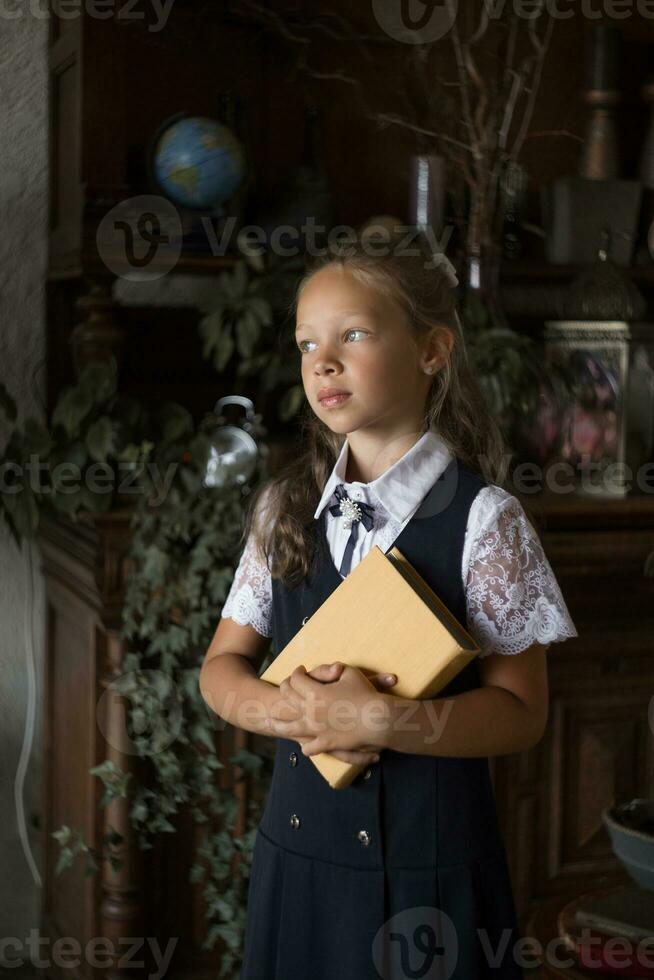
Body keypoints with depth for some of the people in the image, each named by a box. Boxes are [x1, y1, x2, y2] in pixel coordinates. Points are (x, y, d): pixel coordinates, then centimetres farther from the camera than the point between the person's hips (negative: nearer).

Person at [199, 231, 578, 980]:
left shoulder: (483, 517, -10)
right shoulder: (282, 508, 3)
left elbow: (519, 711, -11)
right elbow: (222, 666, 7)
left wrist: (380, 721, -23)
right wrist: (282, 710, -14)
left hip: (430, 867, -3)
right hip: (297, 843, 4)